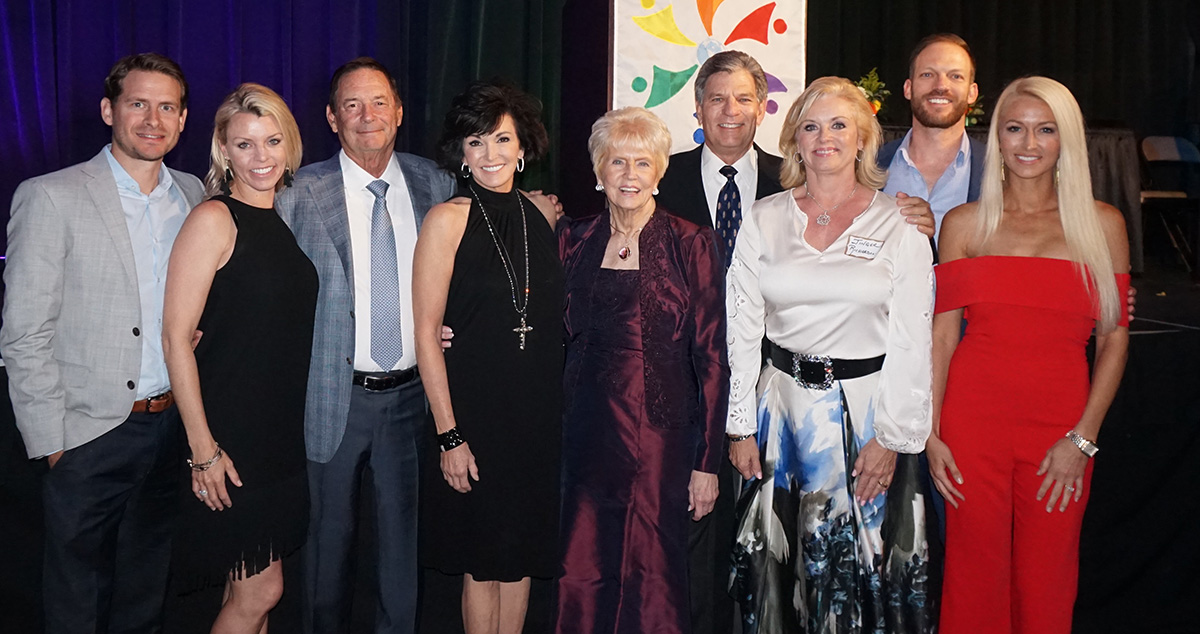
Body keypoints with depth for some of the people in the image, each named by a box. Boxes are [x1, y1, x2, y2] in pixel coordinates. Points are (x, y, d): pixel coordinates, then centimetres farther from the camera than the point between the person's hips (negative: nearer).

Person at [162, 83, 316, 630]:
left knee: (250, 588, 15)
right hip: (231, 430, -7)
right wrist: (202, 447, -18)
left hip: (285, 430, 7)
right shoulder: (214, 219, -12)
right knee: (260, 590, 0)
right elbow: (176, 337, -15)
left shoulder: (288, 219, 10)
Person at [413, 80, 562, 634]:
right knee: (482, 562, 7)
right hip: (474, 411, -4)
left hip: (538, 411, 4)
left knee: (522, 556, 14)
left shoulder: (542, 214, 6)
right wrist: (448, 435, -13)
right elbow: (426, 334, -9)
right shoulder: (448, 220, -7)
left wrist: (557, 410, 5)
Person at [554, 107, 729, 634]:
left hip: (660, 433, -3)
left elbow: (712, 357, -5)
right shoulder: (575, 242, 7)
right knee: (581, 576, 6)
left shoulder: (691, 245, -4)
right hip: (587, 432, 3)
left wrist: (708, 462, -7)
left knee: (652, 577, 2)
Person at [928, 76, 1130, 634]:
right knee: (975, 572, 6)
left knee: (1046, 580, 9)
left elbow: (1114, 341, 4)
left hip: (1061, 417, 1)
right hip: (974, 415, 0)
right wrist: (931, 434, -4)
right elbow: (942, 333, 3)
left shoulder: (1101, 224, 6)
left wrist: (1082, 438, -4)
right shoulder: (964, 223, 5)